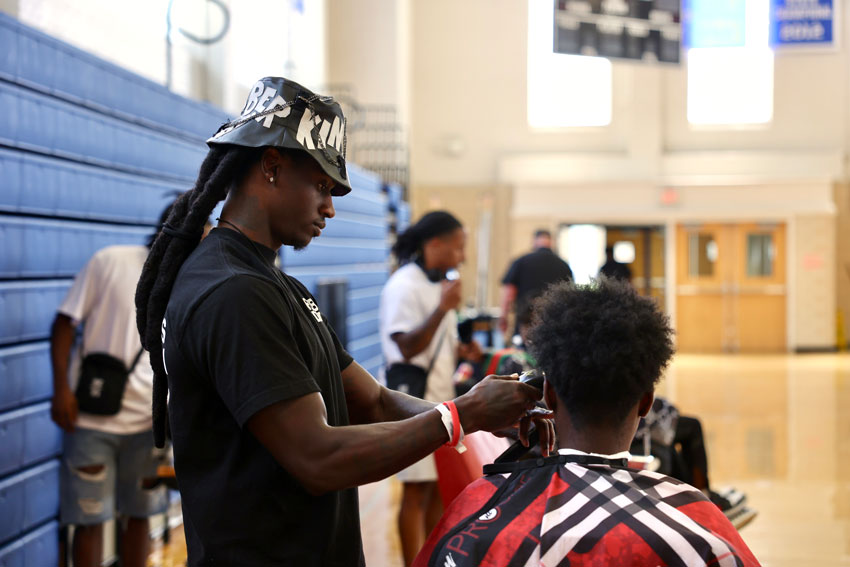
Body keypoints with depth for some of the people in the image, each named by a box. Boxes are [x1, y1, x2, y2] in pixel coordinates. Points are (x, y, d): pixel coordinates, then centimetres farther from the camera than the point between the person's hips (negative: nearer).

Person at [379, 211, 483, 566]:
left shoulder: (437, 284, 12)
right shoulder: (404, 286, -16)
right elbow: (407, 348, -23)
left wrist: (462, 351, 3)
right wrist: (443, 308, -30)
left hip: (442, 401, 9)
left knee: (440, 489, 13)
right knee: (417, 492, -3)